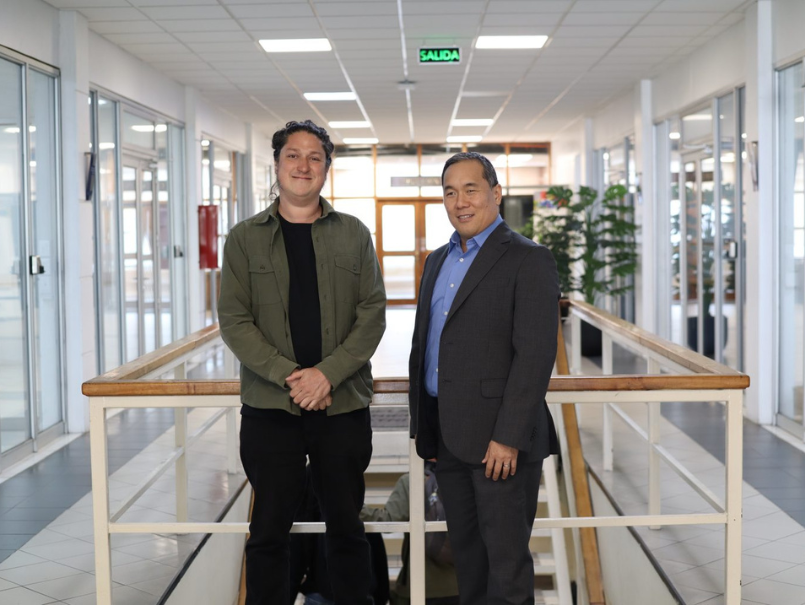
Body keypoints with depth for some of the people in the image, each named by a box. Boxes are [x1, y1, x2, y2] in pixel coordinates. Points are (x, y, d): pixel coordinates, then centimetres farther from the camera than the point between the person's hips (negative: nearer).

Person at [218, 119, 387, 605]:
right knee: (269, 530, 6)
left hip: (343, 405, 1)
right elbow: (234, 320, -2)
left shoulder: (354, 235, 7)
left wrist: (327, 373, -12)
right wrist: (287, 375, -14)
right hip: (269, 407, 0)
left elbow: (373, 314, 1)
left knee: (346, 525, 9)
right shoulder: (245, 239, 5)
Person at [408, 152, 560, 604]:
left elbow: (536, 356, -16)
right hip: (448, 434, 7)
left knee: (506, 555, 0)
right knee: (466, 549, 16)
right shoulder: (439, 261, 15)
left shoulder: (529, 261, -9)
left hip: (500, 438, -7)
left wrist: (508, 438, -20)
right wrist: (422, 424, 13)